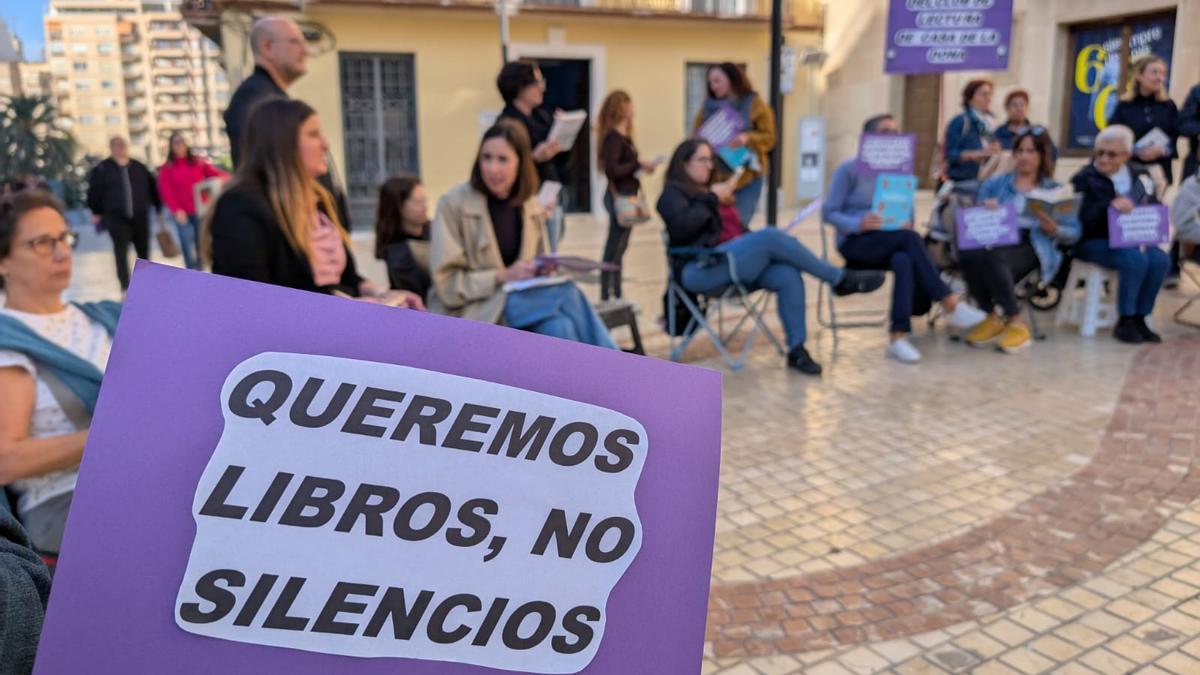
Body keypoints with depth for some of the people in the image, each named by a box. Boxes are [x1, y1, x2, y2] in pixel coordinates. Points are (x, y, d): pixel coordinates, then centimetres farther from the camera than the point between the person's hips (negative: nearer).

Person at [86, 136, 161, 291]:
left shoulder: (139, 168, 7)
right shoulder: (103, 169, -1)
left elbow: (153, 188, 13)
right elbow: (94, 191, 3)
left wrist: (159, 208, 11)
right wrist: (96, 212, 3)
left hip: (140, 217, 3)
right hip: (116, 218, -3)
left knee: (143, 251, 10)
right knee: (121, 252, -7)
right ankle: (125, 287, -6)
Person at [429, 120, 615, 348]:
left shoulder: (531, 207, 9)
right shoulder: (453, 204, -7)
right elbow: (446, 285, -10)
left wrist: (544, 271, -6)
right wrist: (503, 277, -20)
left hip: (519, 300, 5)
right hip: (469, 314, -5)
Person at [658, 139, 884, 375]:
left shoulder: (706, 191, 29)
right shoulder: (673, 192, 6)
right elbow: (681, 227, -16)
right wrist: (712, 199, -10)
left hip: (726, 263, 8)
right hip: (699, 270, -8)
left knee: (788, 275, -20)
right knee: (771, 236, -25)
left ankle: (797, 350, -17)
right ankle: (840, 279, -13)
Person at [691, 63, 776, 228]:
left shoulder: (756, 105, 2)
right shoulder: (708, 106, 12)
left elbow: (769, 137, -1)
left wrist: (748, 139, -20)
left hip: (746, 179, -3)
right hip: (714, 177, 3)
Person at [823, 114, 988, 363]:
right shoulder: (849, 170, -3)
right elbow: (829, 212, -8)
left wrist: (906, 223, -12)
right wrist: (858, 224, -26)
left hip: (892, 244, 4)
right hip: (855, 243, -4)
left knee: (904, 260, -34)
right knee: (909, 238, -32)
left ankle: (898, 337, -36)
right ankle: (950, 304, -29)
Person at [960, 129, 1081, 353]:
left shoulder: (1056, 190, 19)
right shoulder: (994, 184, 25)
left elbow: (1074, 234, 10)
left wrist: (1054, 229, -11)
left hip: (1032, 247, -2)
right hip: (996, 240, 3)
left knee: (993, 257, -38)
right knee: (968, 254, -35)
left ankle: (1016, 322, -22)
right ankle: (992, 317, -16)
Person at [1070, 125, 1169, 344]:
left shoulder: (1140, 176, 12)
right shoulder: (1085, 178, -2)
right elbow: (1084, 219, -16)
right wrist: (1110, 206, -34)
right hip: (1094, 242, -5)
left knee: (1160, 259, -23)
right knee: (1136, 260, -30)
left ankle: (1139, 318, -9)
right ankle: (1124, 321, -14)